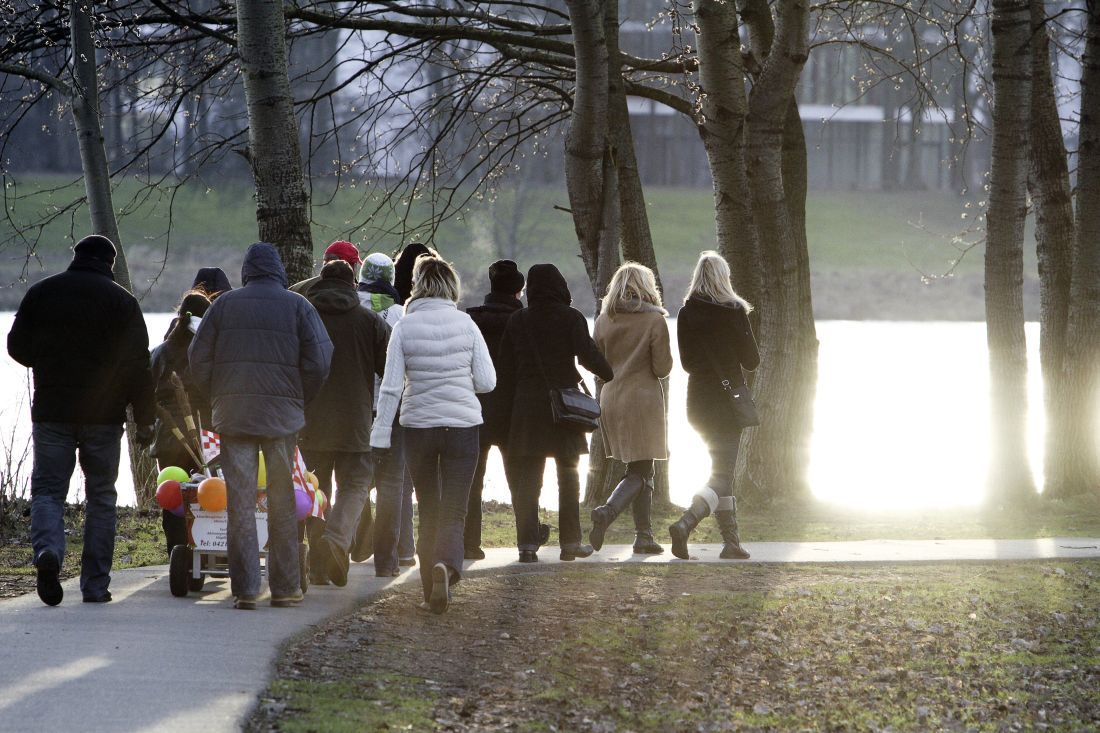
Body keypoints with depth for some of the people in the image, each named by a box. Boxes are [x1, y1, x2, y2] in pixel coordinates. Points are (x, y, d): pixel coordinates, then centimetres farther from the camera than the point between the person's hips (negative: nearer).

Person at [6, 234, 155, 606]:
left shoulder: (41, 293, 3)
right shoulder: (122, 301, -2)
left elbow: (18, 347, 8)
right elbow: (138, 364, -4)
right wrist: (144, 421, 1)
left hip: (51, 411, 1)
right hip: (104, 416, -1)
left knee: (48, 488, 4)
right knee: (101, 496, 9)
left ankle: (48, 549, -26)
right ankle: (95, 584, 7)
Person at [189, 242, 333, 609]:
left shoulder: (224, 305, 5)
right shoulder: (298, 306, 1)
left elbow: (198, 357, 4)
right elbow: (319, 360, -4)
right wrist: (300, 399, 9)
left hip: (233, 415, 1)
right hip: (283, 415, -1)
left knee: (240, 502, 0)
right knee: (283, 503, 8)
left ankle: (245, 588, -5)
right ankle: (284, 587, 10)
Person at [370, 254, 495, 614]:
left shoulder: (405, 327, -6)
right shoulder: (465, 324, -4)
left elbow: (391, 387, -8)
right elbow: (487, 381, -2)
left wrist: (380, 435, -3)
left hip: (418, 426, 0)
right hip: (463, 423, 0)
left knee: (428, 510, 14)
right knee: (454, 511, 0)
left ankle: (432, 590, 16)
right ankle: (447, 563, -29)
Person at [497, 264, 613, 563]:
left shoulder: (517, 321, 3)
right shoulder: (570, 318, -5)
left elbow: (505, 367, 4)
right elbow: (587, 353, -13)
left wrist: (512, 402, 9)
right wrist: (608, 374, 5)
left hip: (527, 407, 1)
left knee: (527, 479, 2)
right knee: (569, 475, 10)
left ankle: (527, 543, -7)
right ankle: (570, 542, 9)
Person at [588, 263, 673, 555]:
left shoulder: (604, 320, 4)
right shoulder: (654, 320, -8)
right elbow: (662, 368, -8)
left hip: (610, 400, 5)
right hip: (643, 400, -5)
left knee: (642, 470, 14)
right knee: (640, 472, -2)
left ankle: (644, 534, 11)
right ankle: (608, 511, -27)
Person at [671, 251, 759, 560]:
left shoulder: (686, 314, 0)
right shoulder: (734, 311, -9)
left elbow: (687, 362, 4)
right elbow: (752, 360, -5)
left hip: (699, 401, 4)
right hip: (729, 400, -4)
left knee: (722, 469, 14)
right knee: (722, 473, -4)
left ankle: (731, 541, 13)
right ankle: (686, 523, -26)